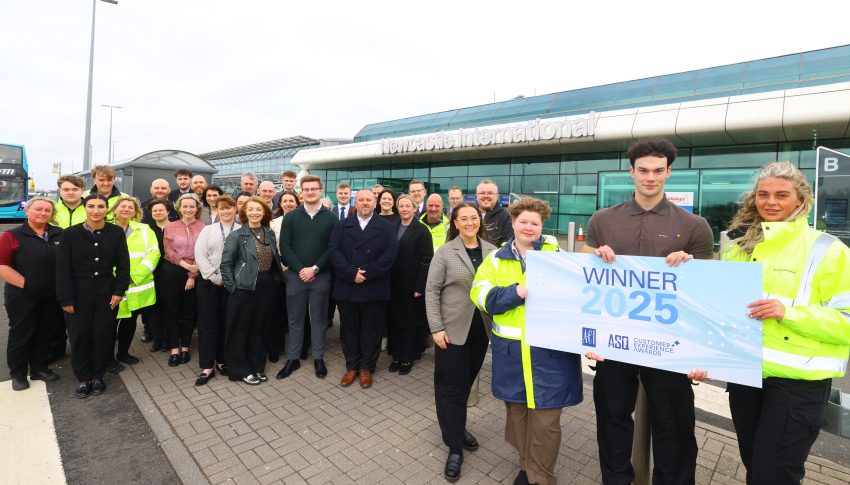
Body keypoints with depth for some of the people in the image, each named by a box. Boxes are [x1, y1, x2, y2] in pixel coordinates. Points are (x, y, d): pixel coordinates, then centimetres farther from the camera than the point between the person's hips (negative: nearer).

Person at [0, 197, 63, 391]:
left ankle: (39, 369, 29)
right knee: (20, 336, 10)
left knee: (44, 334, 15)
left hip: (51, 297, 4)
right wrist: (25, 284, -14)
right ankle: (18, 375, 25)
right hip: (22, 297, -3)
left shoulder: (60, 235, 3)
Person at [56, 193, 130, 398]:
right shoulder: (70, 233, -4)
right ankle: (83, 379, 25)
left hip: (107, 293, 0)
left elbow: (123, 264, 0)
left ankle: (97, 376, 25)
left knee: (103, 336, 7)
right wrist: (66, 299, -7)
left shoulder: (116, 233, -3)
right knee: (79, 337, 8)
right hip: (79, 294, 0)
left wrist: (119, 291, -6)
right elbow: (63, 268, -3)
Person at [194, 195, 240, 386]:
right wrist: (215, 278, -10)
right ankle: (207, 367, 12)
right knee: (208, 323, 3)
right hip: (209, 282, 1)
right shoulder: (208, 230, 6)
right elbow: (200, 254, -2)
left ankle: (223, 361, 22)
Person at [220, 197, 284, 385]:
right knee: (239, 330, 7)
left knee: (259, 328, 15)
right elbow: (226, 263, -8)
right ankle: (240, 369, 22)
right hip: (245, 288, -5)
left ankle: (257, 366, 29)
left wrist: (279, 274, 5)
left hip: (266, 287, 5)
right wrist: (232, 287, -10)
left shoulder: (269, 233, 7)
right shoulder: (237, 235, -8)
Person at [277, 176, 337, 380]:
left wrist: (315, 269, -13)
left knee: (319, 319, 9)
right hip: (296, 276, 1)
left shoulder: (331, 218, 1)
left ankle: (318, 358, 23)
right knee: (295, 319, 10)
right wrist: (300, 269, -12)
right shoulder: (290, 217, 4)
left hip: (321, 277, -1)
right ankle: (293, 359, 24)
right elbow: (285, 247, -2)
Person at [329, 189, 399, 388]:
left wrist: (367, 273, -16)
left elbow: (390, 254, -8)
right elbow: (333, 250, -4)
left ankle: (367, 367, 25)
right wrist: (352, 273, -16)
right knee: (349, 328, 11)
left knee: (372, 330, 8)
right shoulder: (341, 226, 8)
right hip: (346, 287, 2)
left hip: (374, 289, -1)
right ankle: (351, 366, 28)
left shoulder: (386, 228, 4)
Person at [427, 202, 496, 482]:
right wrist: (436, 328, -13)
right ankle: (455, 446, 21)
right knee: (452, 386, 5)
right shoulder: (444, 252, -8)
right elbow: (432, 291, -8)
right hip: (453, 329, -3)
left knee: (467, 381, 18)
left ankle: (457, 428, 40)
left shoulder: (492, 251, 2)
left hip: (482, 328, 4)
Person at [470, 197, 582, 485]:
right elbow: (480, 295, -4)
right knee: (516, 410, 17)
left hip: (549, 348, -2)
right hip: (511, 349, 2)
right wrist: (516, 292, -18)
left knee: (545, 418, 5)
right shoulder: (497, 258, 5)